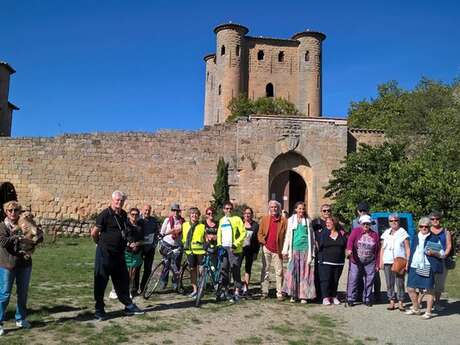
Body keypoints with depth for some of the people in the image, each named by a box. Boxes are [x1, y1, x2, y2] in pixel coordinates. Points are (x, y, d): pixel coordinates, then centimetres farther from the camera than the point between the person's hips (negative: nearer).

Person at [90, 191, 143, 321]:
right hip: (105, 253, -7)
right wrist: (101, 243, 3)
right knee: (101, 282, 2)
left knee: (123, 280, 14)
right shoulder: (105, 214, -13)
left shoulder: (123, 214, 9)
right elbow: (94, 233, -11)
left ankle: (129, 306, 23)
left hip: (119, 253, 7)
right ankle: (99, 310, 12)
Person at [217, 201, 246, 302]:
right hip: (223, 248, 5)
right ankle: (225, 289, 17)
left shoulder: (237, 219, 0)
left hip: (234, 248, -5)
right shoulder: (221, 220, 17)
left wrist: (236, 244, -14)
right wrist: (219, 244, 10)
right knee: (223, 269, 6)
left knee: (235, 270, -2)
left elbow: (243, 233, -5)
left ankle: (237, 292, 4)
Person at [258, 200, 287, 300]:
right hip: (266, 249, 2)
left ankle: (279, 293, 10)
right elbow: (260, 233, 9)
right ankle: (264, 292, 14)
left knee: (279, 272, 3)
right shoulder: (264, 219, 7)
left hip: (278, 250, -2)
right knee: (265, 271, 7)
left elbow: (286, 235, -1)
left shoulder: (284, 220, 1)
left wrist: (284, 249, -7)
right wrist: (263, 242, -5)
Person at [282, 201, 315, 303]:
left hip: (305, 249, 0)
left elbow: (311, 237, 11)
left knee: (305, 273, -1)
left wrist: (312, 252, 6)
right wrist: (285, 251, 6)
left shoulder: (308, 221, 9)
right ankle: (293, 295, 3)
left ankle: (304, 296, 5)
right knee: (293, 272, -6)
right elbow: (288, 236, 10)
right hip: (294, 249, 0)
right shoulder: (291, 220, 9)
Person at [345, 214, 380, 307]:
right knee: (353, 280, -4)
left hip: (370, 263, 2)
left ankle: (367, 299, 21)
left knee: (369, 281, 6)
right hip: (356, 262, -2)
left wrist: (377, 264, 5)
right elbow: (350, 240, -16)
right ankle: (351, 299, 5)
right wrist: (349, 249, -37)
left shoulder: (375, 235, 7)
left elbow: (378, 251, 8)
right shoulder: (356, 231, 2)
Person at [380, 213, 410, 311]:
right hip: (387, 262, 3)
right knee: (389, 283, 4)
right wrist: (381, 261, 8)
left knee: (400, 283, -5)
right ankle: (391, 301, 11)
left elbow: (407, 248, 2)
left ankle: (400, 302, 4)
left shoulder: (403, 232, 4)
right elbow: (382, 248, 15)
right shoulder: (386, 233, 13)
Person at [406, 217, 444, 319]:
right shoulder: (415, 238, 15)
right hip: (414, 267, 5)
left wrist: (433, 253, -18)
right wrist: (408, 264, 17)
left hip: (427, 268, -5)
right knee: (410, 288, 6)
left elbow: (442, 253, 0)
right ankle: (416, 309, 25)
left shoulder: (435, 238, 1)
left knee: (429, 290, 1)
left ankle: (428, 312, 14)